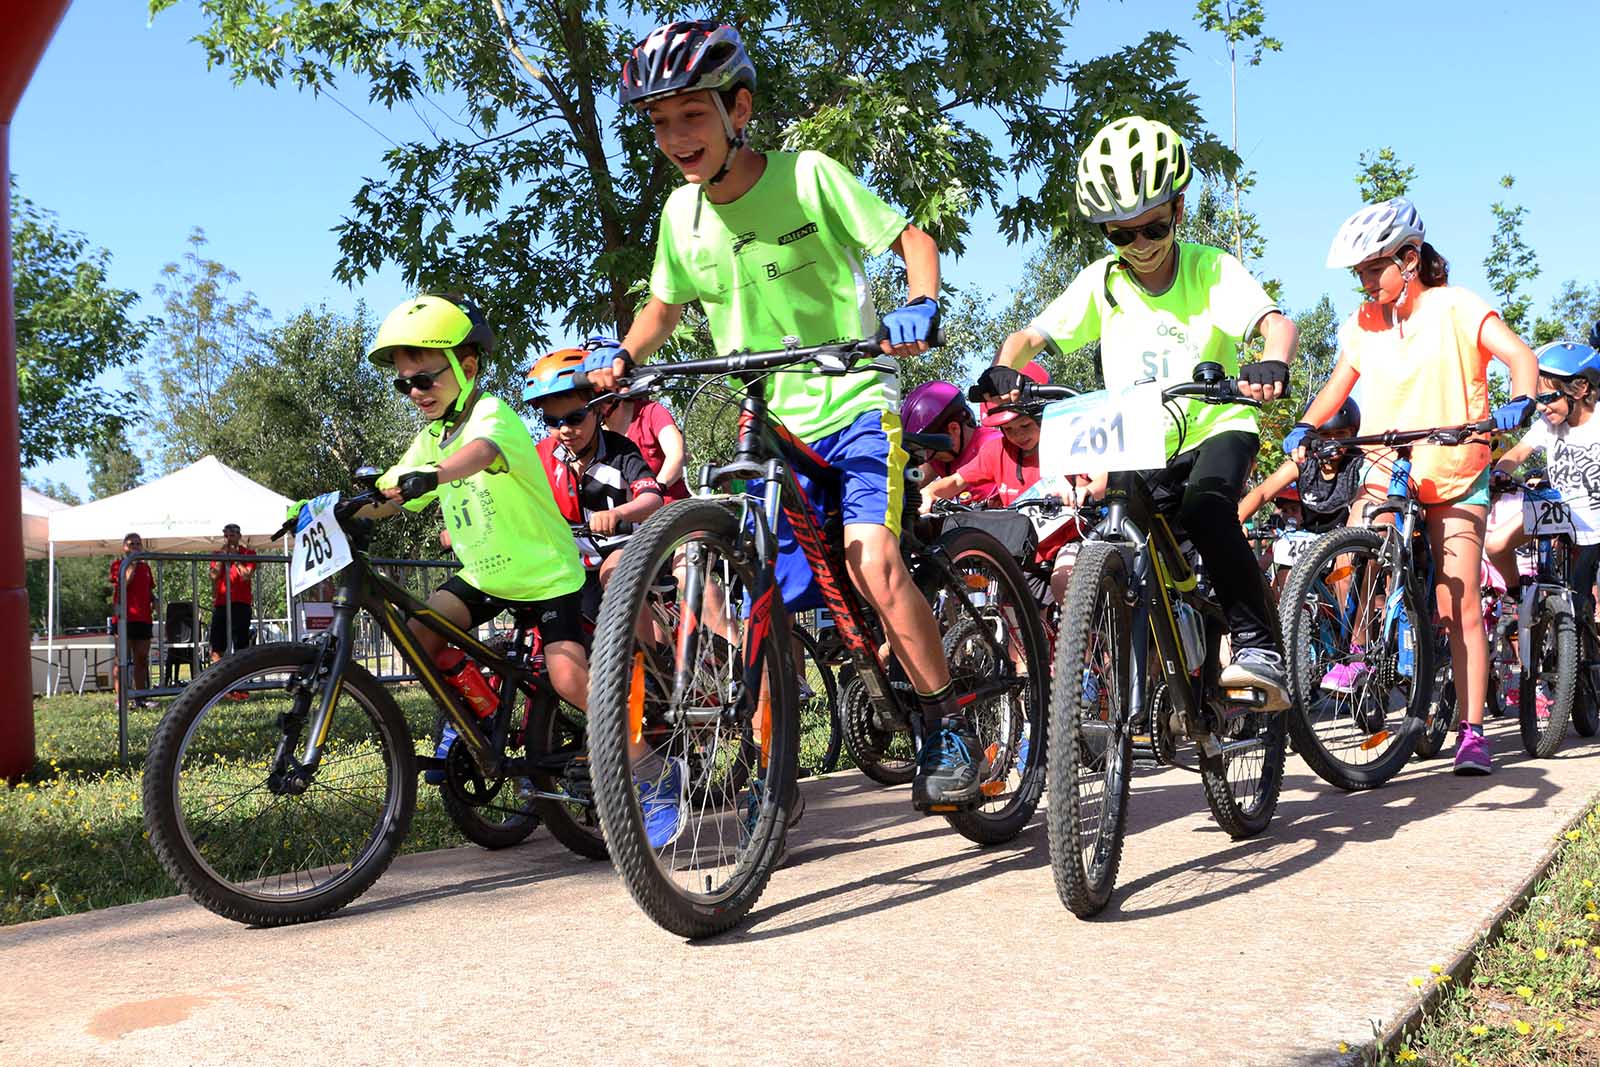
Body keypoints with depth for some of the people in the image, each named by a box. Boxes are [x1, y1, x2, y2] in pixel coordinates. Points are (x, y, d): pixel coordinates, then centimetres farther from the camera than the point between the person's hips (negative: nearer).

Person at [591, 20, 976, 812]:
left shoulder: (808, 175, -10)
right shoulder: (682, 214, 3)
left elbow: (913, 240, -3)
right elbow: (666, 307, 19)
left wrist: (919, 307, -23)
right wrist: (621, 353, 0)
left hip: (853, 405, -4)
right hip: (773, 427, 5)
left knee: (871, 562, -25)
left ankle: (948, 727, -8)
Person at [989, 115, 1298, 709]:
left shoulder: (1210, 269, -10)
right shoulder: (1100, 282, -2)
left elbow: (1275, 321, -24)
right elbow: (1032, 335, -4)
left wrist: (1271, 364, -48)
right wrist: (1003, 370, -28)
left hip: (1215, 428, -4)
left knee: (1205, 507, -34)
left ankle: (1258, 644, -26)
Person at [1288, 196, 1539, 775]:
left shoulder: (1455, 308, -9)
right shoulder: (1361, 324, 3)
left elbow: (1519, 354, -18)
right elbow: (1339, 384, 11)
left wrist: (1518, 402, -38)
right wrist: (1305, 429, -8)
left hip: (1456, 479, -3)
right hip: (1386, 473, 3)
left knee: (1460, 609, -6)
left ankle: (1471, 731, 1)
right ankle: (1361, 650, 1)